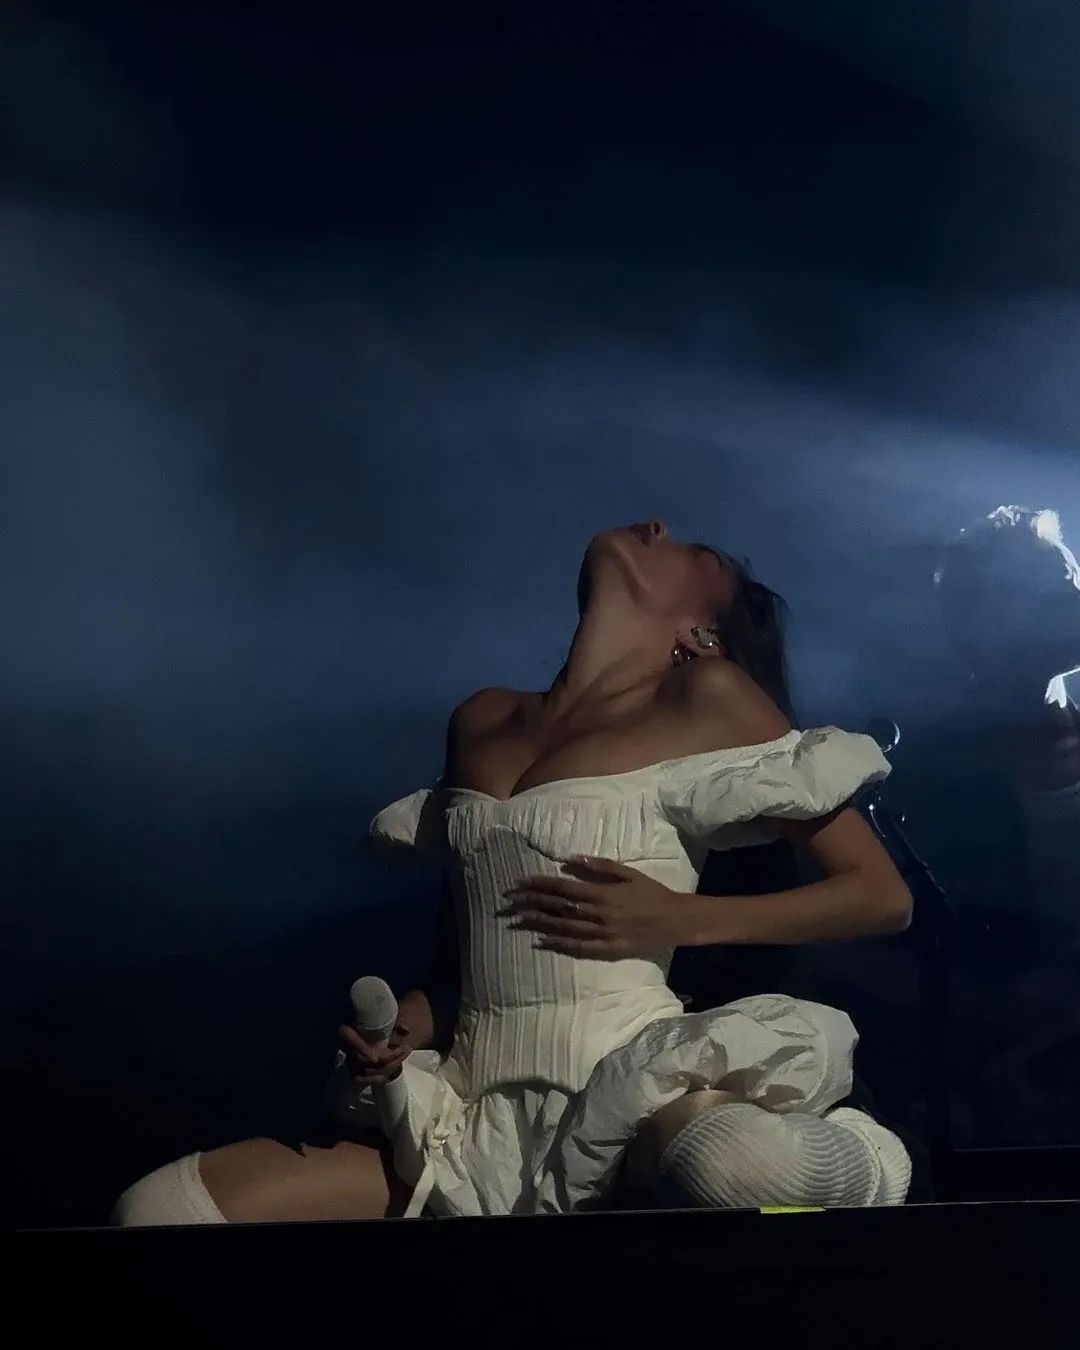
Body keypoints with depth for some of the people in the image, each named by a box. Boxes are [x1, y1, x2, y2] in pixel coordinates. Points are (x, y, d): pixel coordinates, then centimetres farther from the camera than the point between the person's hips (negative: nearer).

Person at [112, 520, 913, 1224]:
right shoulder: (481, 721, 16)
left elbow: (884, 896, 1)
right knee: (155, 1209, -11)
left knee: (751, 1166, -40)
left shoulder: (709, 696, 1)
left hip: (633, 1083, -5)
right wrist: (413, 1017, 3)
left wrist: (683, 917, -10)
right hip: (483, 1115, 6)